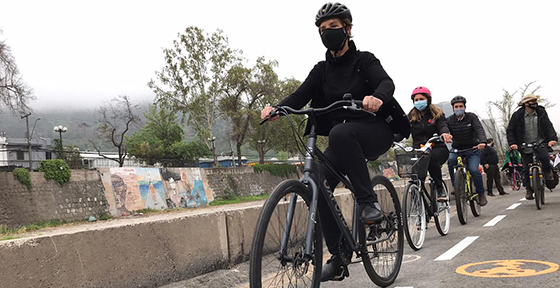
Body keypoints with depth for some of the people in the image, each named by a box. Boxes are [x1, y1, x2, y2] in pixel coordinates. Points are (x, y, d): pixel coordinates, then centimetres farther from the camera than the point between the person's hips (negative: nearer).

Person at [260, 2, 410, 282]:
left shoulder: (365, 60, 0)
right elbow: (301, 96, -3)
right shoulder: (321, 70, 11)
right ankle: (338, 258, -4)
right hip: (343, 141, 5)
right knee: (319, 186, -16)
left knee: (340, 133, -38)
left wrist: (378, 97, -45)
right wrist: (276, 108, -25)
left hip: (375, 132, -5)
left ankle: (369, 201, -27)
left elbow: (386, 82, -20)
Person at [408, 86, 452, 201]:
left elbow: (443, 125, -11)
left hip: (438, 149, -2)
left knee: (431, 157, -37)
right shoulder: (411, 117, 12)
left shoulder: (437, 113, 8)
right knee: (417, 176, -26)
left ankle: (440, 188, -21)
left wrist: (445, 133, -37)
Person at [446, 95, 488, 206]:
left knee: (473, 169, -24)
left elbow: (479, 129, -20)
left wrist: (482, 142, -41)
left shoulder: (472, 117, -5)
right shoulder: (449, 120, -2)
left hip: (472, 149, -1)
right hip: (457, 149, 1)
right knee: (450, 160, -32)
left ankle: (481, 193, 0)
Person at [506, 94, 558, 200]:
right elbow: (510, 130, -1)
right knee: (526, 169, 1)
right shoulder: (517, 115, -5)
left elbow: (548, 126, -3)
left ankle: (548, 173, 4)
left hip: (540, 143, 0)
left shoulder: (541, 112, 1)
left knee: (544, 158, -28)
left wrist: (552, 138, -19)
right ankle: (529, 189, 19)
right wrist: (512, 143, -14)